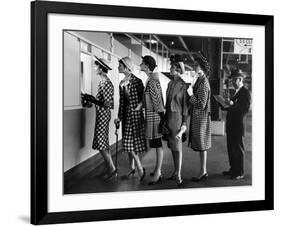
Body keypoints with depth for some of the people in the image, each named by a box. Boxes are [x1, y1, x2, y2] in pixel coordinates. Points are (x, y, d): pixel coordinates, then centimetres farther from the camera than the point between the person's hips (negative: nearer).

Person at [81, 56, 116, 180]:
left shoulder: (105, 83, -17)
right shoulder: (105, 82, 12)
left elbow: (107, 103, -22)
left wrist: (91, 99, -23)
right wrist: (90, 97, 13)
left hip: (103, 115, -10)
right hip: (103, 114, 10)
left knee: (101, 144, -6)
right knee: (104, 144, 13)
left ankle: (112, 169, -1)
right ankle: (110, 169, 19)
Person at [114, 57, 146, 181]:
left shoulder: (137, 81, -10)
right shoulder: (122, 83, 10)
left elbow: (143, 98, -6)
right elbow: (122, 101, 11)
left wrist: (139, 105, -18)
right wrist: (119, 117, 9)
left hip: (135, 114, -7)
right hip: (126, 114, 7)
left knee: (132, 142, -7)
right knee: (128, 143, 10)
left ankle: (140, 168, 2)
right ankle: (132, 168, 21)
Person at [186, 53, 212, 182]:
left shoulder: (203, 83, -18)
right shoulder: (199, 80, 11)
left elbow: (201, 104, -22)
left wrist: (191, 95, -18)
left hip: (201, 118, -9)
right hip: (197, 117, 9)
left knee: (202, 146, -1)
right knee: (201, 146, 14)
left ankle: (203, 172, 8)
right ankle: (204, 171, 23)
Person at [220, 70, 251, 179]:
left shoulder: (245, 93, -11)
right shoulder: (236, 92, 15)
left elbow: (245, 109, -19)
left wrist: (232, 105, -27)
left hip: (238, 126, -9)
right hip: (231, 125, 9)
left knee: (238, 149, 1)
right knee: (231, 148, 15)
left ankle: (240, 173, 10)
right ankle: (233, 169, 26)